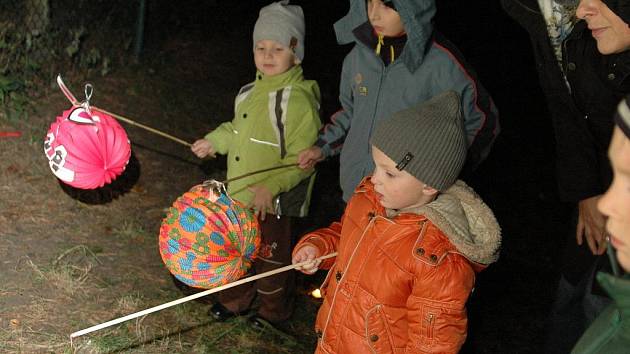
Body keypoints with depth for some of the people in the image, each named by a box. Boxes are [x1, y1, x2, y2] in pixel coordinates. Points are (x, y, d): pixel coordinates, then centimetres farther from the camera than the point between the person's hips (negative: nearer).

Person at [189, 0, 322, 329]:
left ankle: (273, 311, 38)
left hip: (272, 203, -7)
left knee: (271, 258, 14)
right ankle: (235, 300, 46)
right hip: (239, 196, 7)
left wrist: (270, 186, -32)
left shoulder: (297, 99, -23)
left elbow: (301, 160, -23)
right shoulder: (251, 92, 3)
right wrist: (214, 141, 16)